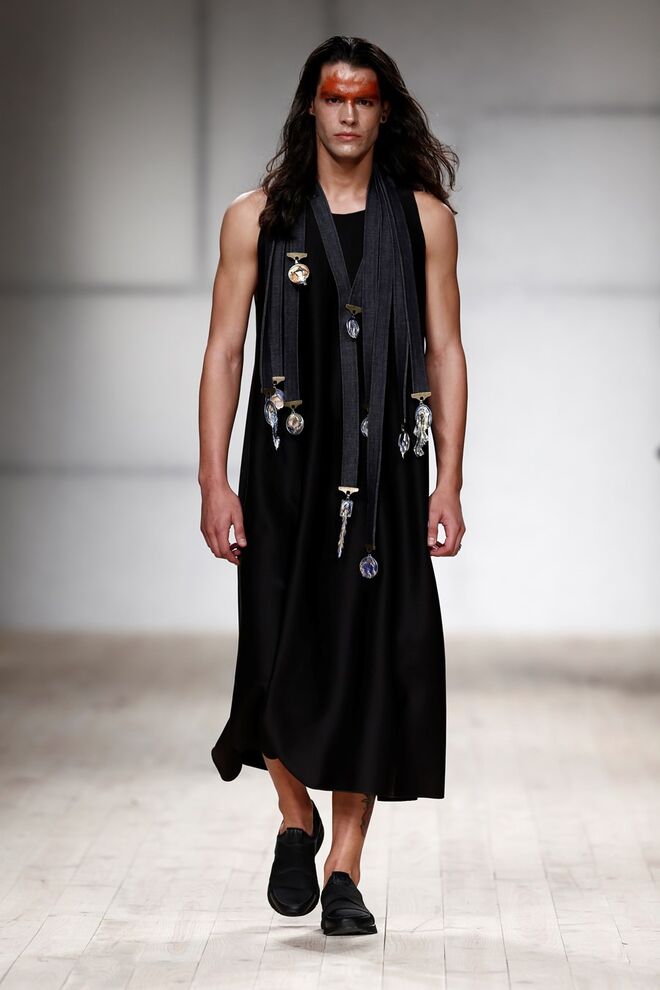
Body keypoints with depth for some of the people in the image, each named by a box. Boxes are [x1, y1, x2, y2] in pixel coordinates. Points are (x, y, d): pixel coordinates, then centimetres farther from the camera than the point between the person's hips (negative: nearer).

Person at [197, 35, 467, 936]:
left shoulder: (425, 218, 6)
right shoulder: (258, 218, 4)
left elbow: (445, 354, 5)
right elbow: (224, 353, 3)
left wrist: (449, 483, -1)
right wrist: (214, 482, -5)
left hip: (386, 472, 1)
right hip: (284, 467, 0)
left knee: (371, 658, -1)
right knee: (282, 652, -2)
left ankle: (344, 870, 8)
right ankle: (297, 821, 26)